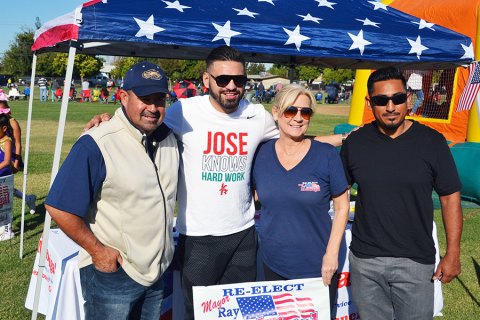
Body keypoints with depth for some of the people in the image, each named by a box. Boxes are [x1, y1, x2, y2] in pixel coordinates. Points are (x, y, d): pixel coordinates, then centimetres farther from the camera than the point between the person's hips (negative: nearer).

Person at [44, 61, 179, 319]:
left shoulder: (169, 138, 1)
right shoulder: (96, 145, -22)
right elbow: (59, 207, -22)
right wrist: (97, 250, -17)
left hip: (158, 271, 7)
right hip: (111, 270, -6)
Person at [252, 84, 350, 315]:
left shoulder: (326, 154, -9)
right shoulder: (261, 153, -3)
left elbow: (342, 207, -3)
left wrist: (331, 254, -9)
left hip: (317, 267, -2)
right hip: (273, 265, 2)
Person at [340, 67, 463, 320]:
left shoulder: (431, 142, -6)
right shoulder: (354, 142, -1)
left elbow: (450, 197, 0)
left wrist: (452, 253, -2)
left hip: (415, 261, -1)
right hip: (364, 261, 2)